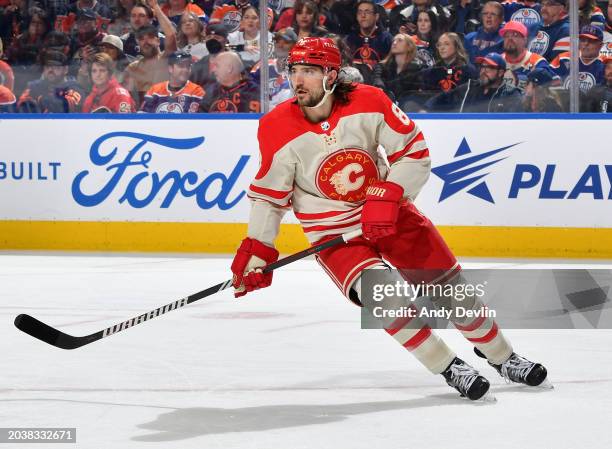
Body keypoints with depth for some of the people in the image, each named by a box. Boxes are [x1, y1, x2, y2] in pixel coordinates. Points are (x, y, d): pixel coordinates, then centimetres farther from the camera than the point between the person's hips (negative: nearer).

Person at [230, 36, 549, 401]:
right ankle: (450, 369, -9)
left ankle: (503, 357, 26)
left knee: (449, 285, 3)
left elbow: (415, 152, -10)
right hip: (332, 232, -1)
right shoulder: (278, 129, -15)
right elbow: (268, 195, -4)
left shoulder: (369, 103, -16)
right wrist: (257, 251, -9)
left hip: (388, 212, 1)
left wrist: (386, 197, -21)